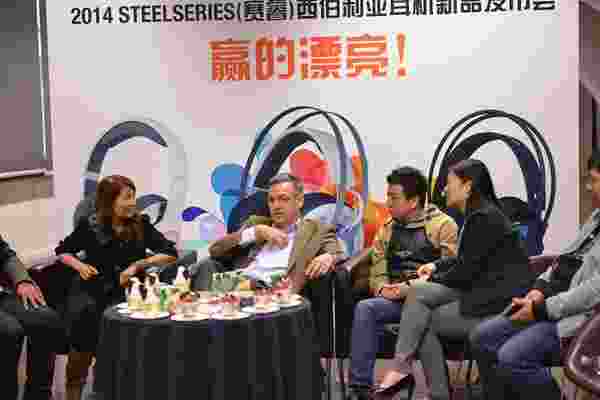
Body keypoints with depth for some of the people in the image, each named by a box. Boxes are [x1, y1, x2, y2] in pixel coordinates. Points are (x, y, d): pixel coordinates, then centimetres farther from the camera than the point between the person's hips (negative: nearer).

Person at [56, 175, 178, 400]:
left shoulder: (141, 224, 1)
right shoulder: (90, 226, -1)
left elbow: (170, 253, 0)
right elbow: (62, 251, 14)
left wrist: (138, 265, -11)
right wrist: (79, 265, -6)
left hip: (124, 290, 0)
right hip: (91, 287, 0)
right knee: (83, 315, -32)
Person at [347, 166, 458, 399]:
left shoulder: (443, 224, 2)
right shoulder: (386, 229, 18)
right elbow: (377, 273, 17)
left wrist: (413, 288, -18)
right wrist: (382, 288, -7)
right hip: (397, 299, 5)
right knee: (365, 308, -25)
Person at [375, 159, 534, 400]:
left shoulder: (485, 218, -17)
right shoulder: (477, 215, 13)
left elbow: (466, 272, -17)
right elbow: (465, 260, 27)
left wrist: (433, 280, -1)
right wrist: (437, 265, 11)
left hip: (498, 303, -9)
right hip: (479, 291, 9)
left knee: (424, 321, -9)